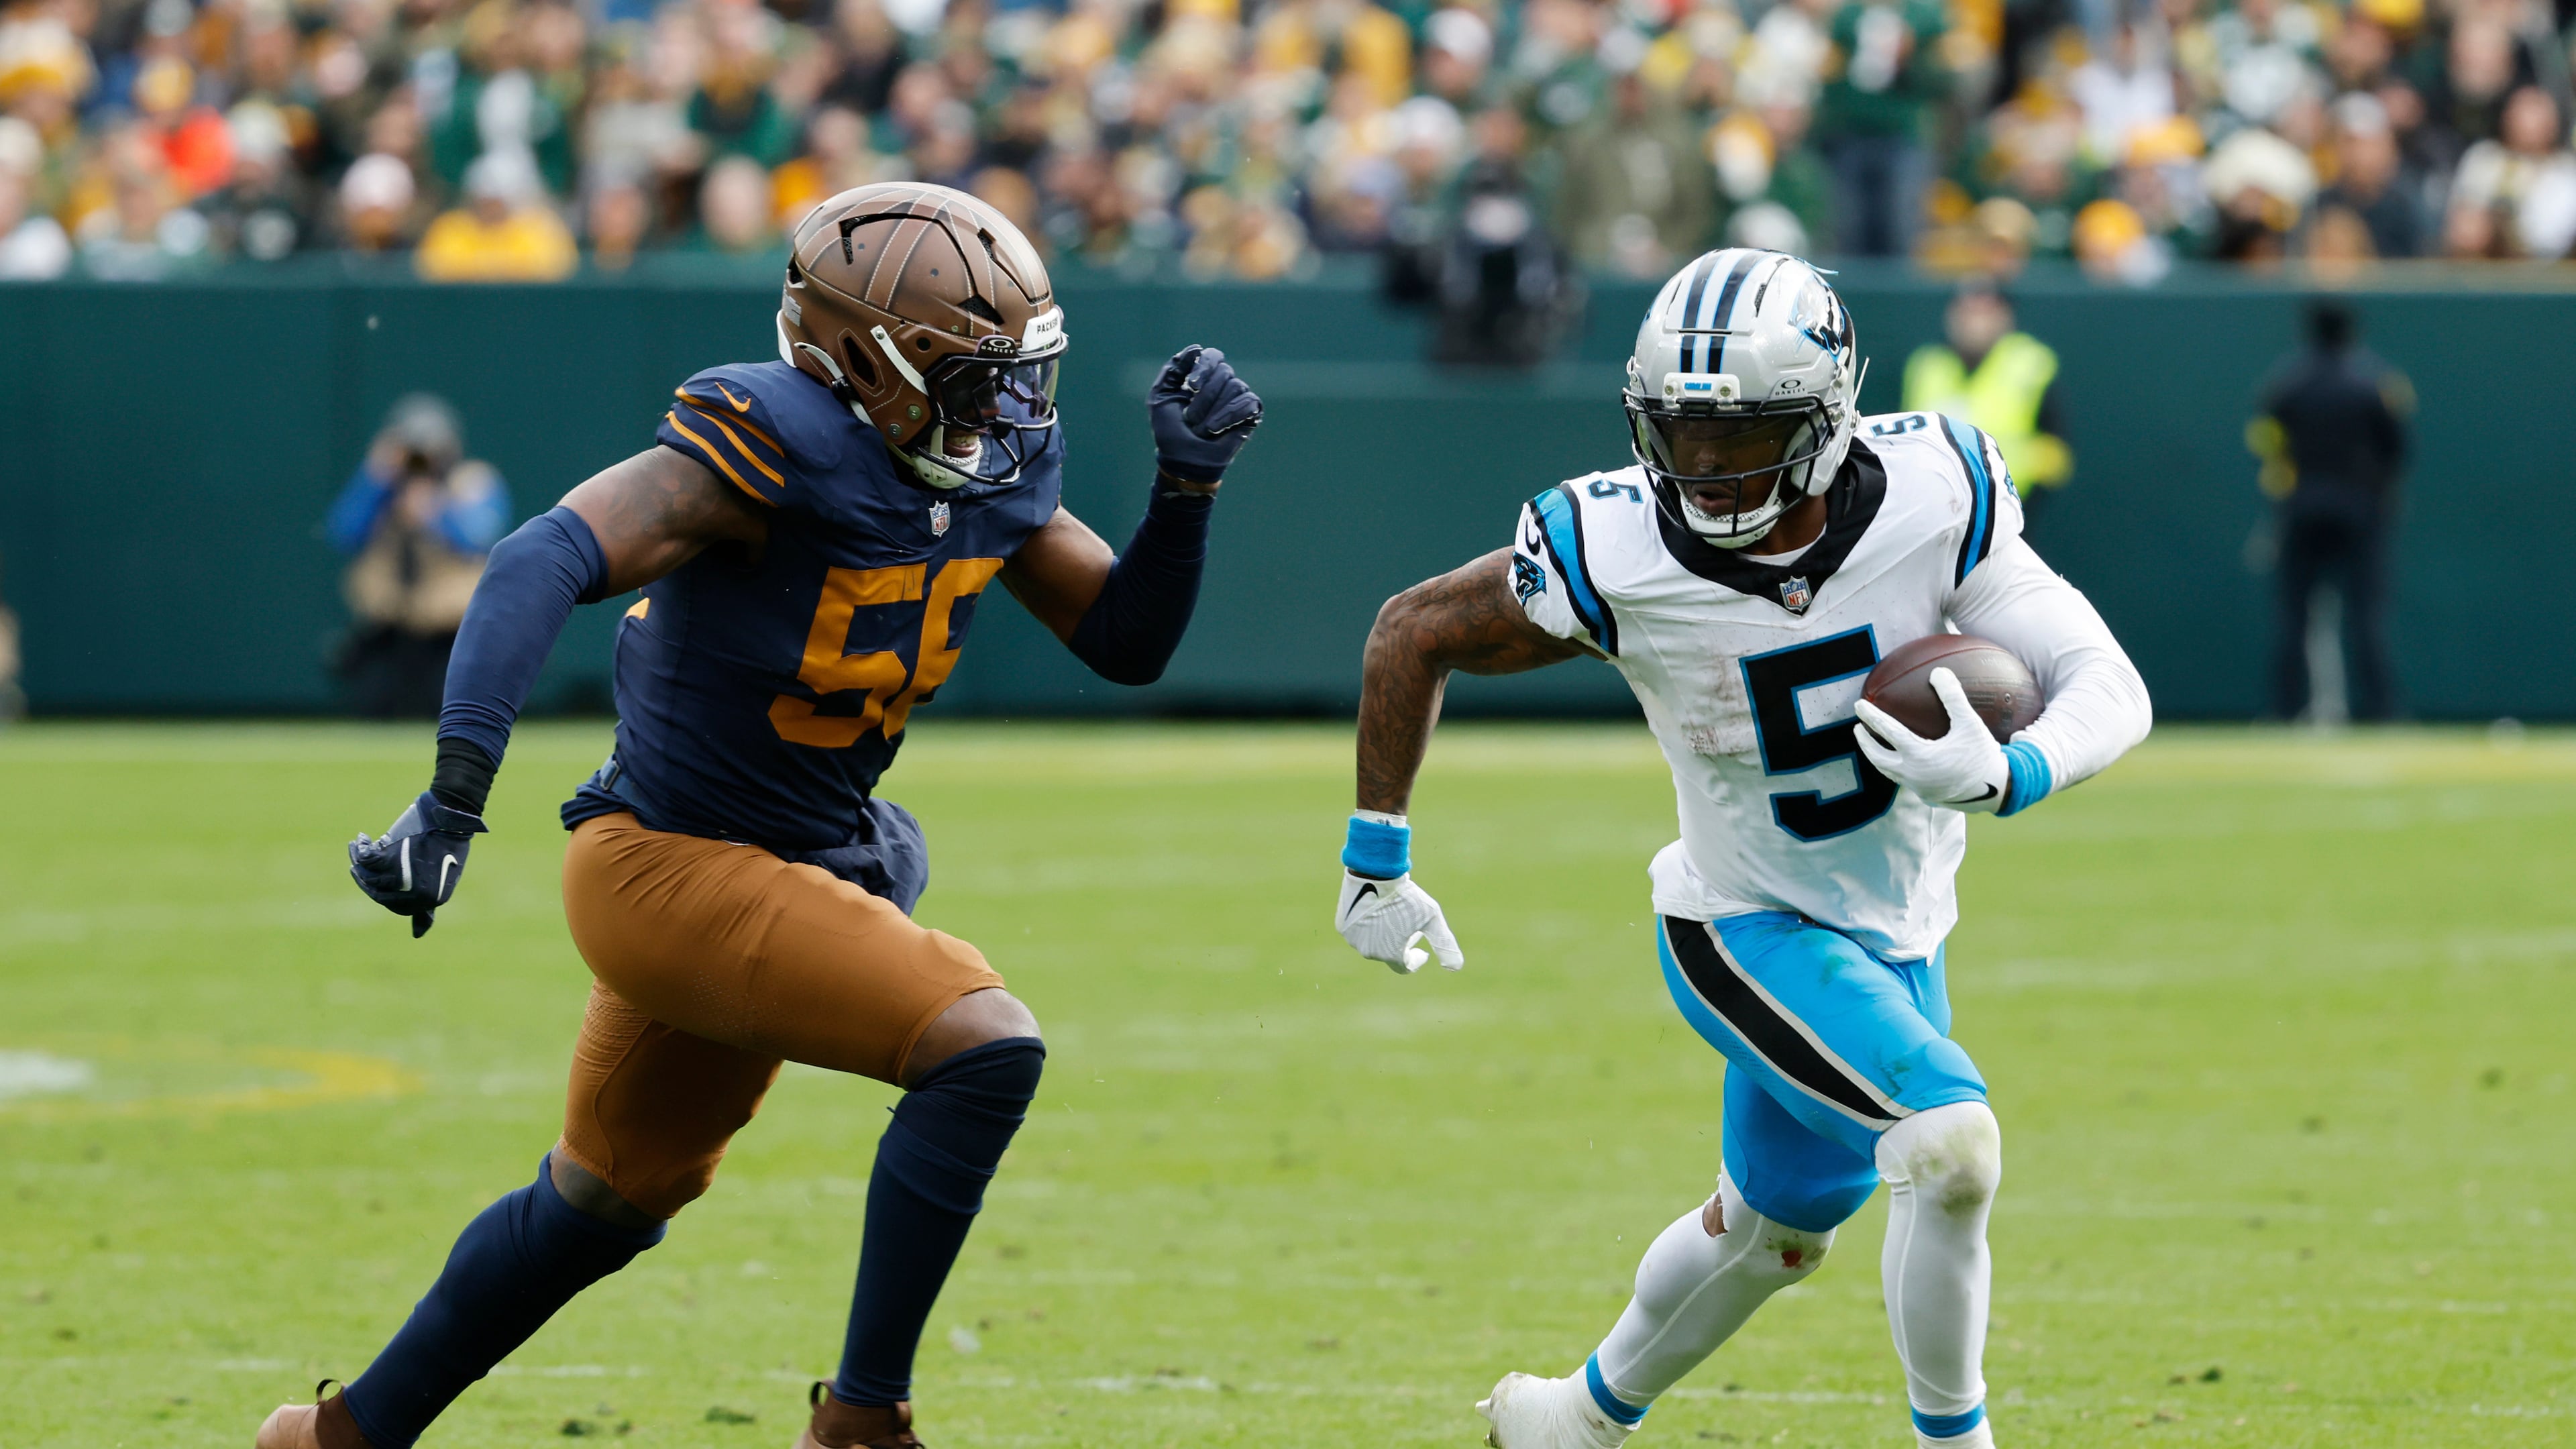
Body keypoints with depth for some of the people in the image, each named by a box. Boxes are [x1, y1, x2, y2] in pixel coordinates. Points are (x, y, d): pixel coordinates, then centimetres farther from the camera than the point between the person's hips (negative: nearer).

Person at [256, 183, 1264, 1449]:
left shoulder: (992, 469, 0)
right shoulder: (778, 447, -25)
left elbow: (1125, 642, 9)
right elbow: (549, 561, -34)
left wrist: (1187, 485, -9)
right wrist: (455, 794, -44)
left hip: (790, 870, 9)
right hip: (668, 868, -9)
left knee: (608, 1202, 22)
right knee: (983, 1049, -22)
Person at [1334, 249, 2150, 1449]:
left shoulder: (1932, 495, -23)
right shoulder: (1615, 556, -25)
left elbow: (2111, 687, -23)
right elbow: (1415, 632, -7)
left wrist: (2004, 775, -44)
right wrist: (1377, 862, -4)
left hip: (1894, 935, 4)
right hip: (1746, 932, -4)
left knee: (1777, 1230, 24)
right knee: (1952, 1147, -27)